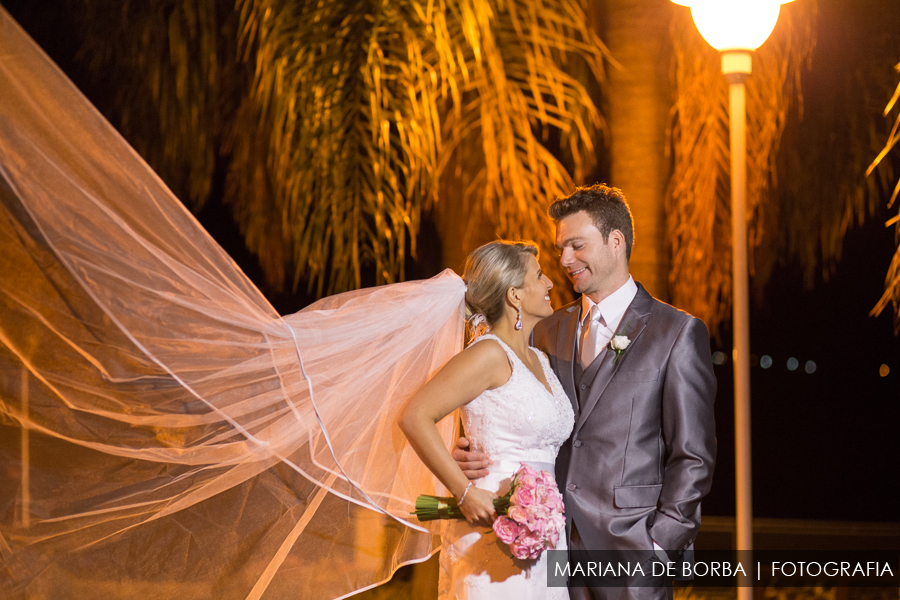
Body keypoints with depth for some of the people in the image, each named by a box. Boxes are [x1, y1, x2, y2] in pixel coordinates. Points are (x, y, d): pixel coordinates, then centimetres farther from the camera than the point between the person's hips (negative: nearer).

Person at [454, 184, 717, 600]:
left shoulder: (678, 333, -1)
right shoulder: (549, 332, 14)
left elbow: (693, 456, -3)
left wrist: (659, 545, -10)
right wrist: (474, 454, -4)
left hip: (628, 542, -4)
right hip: (556, 541, 4)